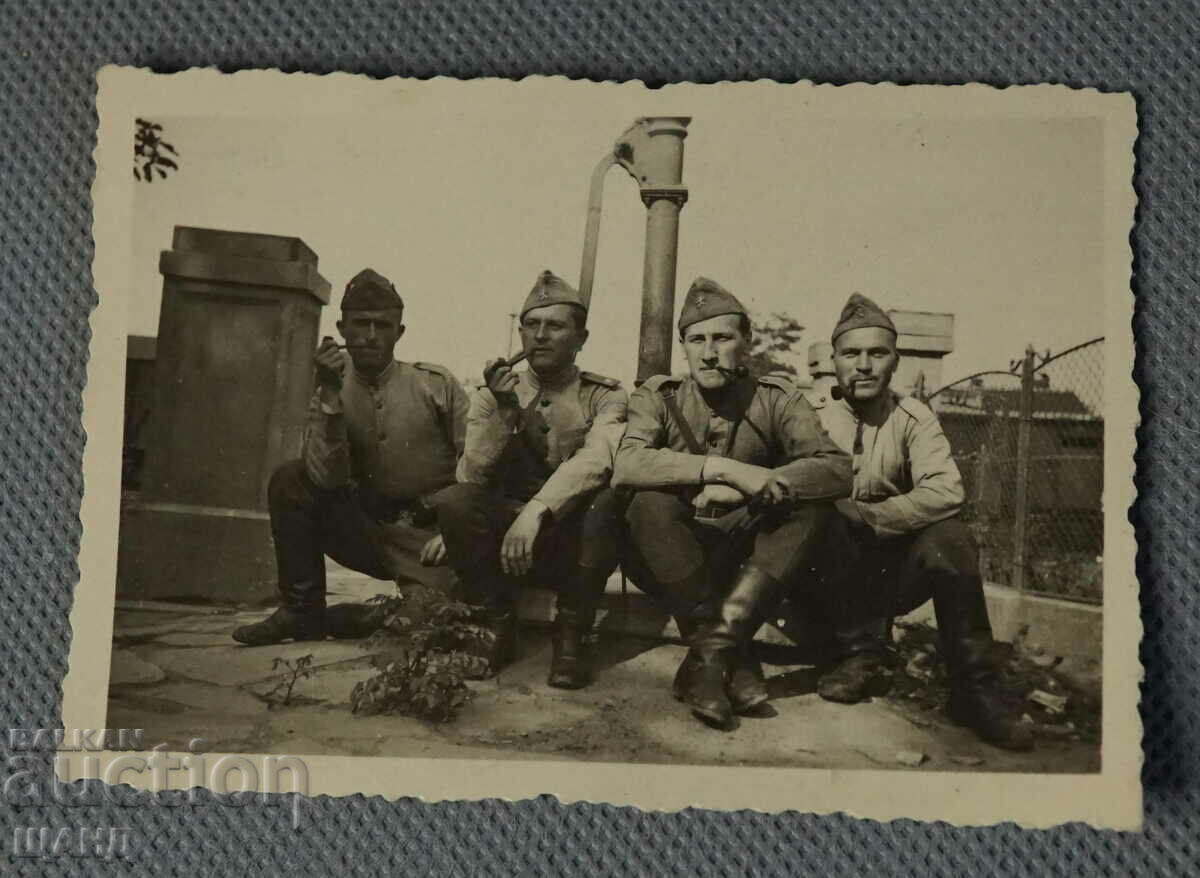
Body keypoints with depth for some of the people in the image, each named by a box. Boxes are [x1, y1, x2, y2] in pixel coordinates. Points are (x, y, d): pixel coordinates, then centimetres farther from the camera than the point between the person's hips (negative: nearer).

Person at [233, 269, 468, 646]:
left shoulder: (435, 384, -3)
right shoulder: (330, 397, 3)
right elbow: (326, 480, -13)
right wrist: (330, 396, -20)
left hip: (429, 538, -3)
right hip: (372, 532, 3)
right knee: (288, 480, -16)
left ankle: (343, 619, 2)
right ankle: (302, 612, -7)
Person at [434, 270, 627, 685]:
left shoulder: (604, 396, 1)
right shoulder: (493, 396, 7)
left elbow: (597, 459, -22)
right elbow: (472, 478, -6)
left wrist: (535, 511, -36)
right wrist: (505, 412, -20)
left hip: (575, 540, -1)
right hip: (507, 533, 2)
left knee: (608, 499, -32)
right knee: (454, 501, -26)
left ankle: (571, 635, -16)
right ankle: (499, 625, -8)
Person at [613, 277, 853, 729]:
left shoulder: (776, 399, -1)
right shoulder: (659, 397, -3)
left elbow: (838, 469, -15)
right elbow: (626, 464, -24)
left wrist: (745, 489, -28)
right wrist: (725, 469, -33)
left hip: (746, 561, 1)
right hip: (672, 557, -1)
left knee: (812, 509, -23)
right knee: (651, 503, -30)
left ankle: (709, 654, -29)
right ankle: (734, 661, -29)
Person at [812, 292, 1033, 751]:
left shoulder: (914, 418, -2)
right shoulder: (815, 417, -2)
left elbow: (946, 492, -19)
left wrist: (862, 515, -24)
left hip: (891, 574, 1)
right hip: (829, 579, -1)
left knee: (949, 536, -27)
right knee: (829, 521, -31)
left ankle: (975, 690, -18)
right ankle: (860, 655, -18)